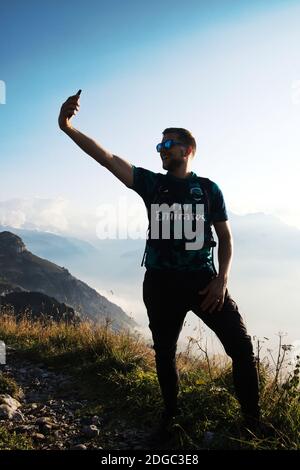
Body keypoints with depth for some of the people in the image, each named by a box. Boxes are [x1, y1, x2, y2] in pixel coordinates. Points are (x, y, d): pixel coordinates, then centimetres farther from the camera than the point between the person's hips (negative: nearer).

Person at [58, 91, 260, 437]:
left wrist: (222, 279, -8)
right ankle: (171, 415, 38)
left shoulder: (209, 189, 4)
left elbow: (225, 237, 6)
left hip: (203, 280, -1)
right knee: (164, 353, 14)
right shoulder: (151, 183, 4)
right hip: (160, 283, 1)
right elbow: (106, 158, -6)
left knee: (241, 347, -3)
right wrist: (67, 127, -16)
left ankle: (252, 418, 19)